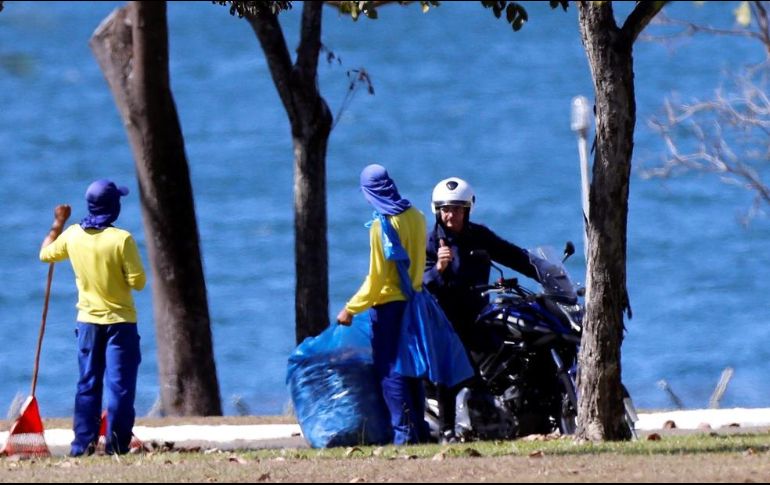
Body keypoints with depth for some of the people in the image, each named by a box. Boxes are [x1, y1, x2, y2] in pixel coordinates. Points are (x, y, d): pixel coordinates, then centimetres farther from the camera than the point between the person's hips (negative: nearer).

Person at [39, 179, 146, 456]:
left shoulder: (73, 235, -2)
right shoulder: (122, 239, -16)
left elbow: (46, 254, 17)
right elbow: (138, 282, -15)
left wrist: (58, 223, 29)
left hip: (88, 321, 4)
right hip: (120, 320, -4)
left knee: (87, 384, 10)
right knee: (119, 384, 0)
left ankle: (83, 443, 5)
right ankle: (116, 442, -4)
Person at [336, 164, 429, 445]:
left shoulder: (382, 225, -16)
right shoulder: (415, 217, 4)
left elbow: (376, 277, -17)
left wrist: (351, 309, -10)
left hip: (389, 304, -7)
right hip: (414, 300, 7)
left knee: (390, 370, -3)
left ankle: (404, 432, -8)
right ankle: (420, 429, 15)